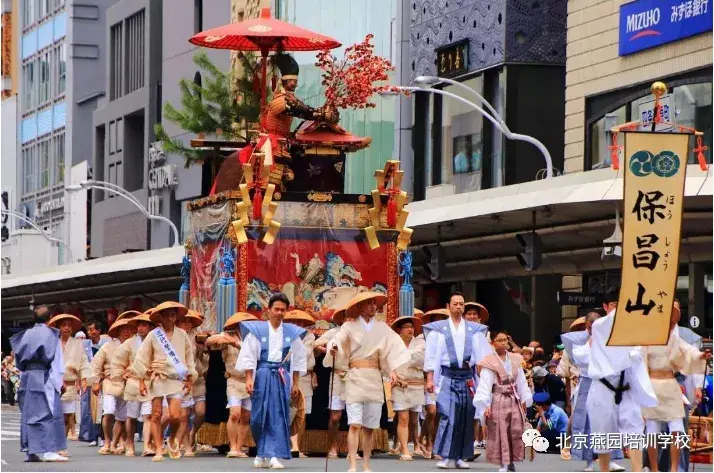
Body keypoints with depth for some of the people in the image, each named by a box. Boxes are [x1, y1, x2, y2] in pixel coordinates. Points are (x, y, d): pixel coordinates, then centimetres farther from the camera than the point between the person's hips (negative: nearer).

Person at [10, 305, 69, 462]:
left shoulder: (26, 335, 9)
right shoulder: (50, 334, -4)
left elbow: (19, 359, 11)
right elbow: (56, 359, -7)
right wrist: (60, 379, -6)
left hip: (27, 377, 5)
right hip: (45, 378, -5)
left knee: (28, 414, 8)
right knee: (49, 413, -5)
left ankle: (30, 451, 6)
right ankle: (48, 451, -14)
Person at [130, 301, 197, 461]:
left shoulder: (182, 335, 6)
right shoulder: (153, 335, 1)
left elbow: (189, 358, 13)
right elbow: (142, 358, 2)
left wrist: (190, 379, 11)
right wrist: (141, 381, -1)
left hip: (176, 380, 0)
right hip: (158, 379, 0)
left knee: (175, 415, -13)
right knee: (156, 415, -1)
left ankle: (173, 439, 17)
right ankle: (158, 450, 5)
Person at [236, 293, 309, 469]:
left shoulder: (292, 333, 8)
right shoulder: (257, 330, 2)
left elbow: (298, 359, 12)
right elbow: (248, 356, 0)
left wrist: (295, 383, 9)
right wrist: (249, 379, -7)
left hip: (282, 378, 1)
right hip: (262, 376, -1)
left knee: (279, 417, -5)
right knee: (260, 416, 1)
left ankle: (273, 455, -6)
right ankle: (262, 453, 18)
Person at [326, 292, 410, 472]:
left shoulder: (382, 328, 10)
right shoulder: (349, 327, 4)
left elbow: (394, 348, 0)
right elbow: (337, 342, -10)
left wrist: (393, 369, -15)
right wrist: (332, 350, -33)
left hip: (375, 379, 3)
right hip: (355, 378, -3)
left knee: (370, 426, 4)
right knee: (355, 424, -10)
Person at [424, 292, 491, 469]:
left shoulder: (474, 330, 10)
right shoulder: (439, 329, 5)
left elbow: (482, 355, 7)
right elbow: (431, 355, 3)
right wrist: (430, 379, -4)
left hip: (467, 377, 3)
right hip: (447, 377, -2)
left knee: (466, 418, 3)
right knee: (448, 416, -11)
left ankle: (460, 456, 10)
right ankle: (446, 456, -7)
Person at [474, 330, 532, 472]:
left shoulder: (515, 360, 7)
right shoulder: (489, 362, -9)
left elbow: (521, 381, 13)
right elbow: (485, 385, -14)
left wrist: (524, 400, 11)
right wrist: (485, 404, -22)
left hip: (514, 400, 5)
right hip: (498, 401, -5)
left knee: (516, 432, 3)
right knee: (499, 433, -4)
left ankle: (511, 461, 14)